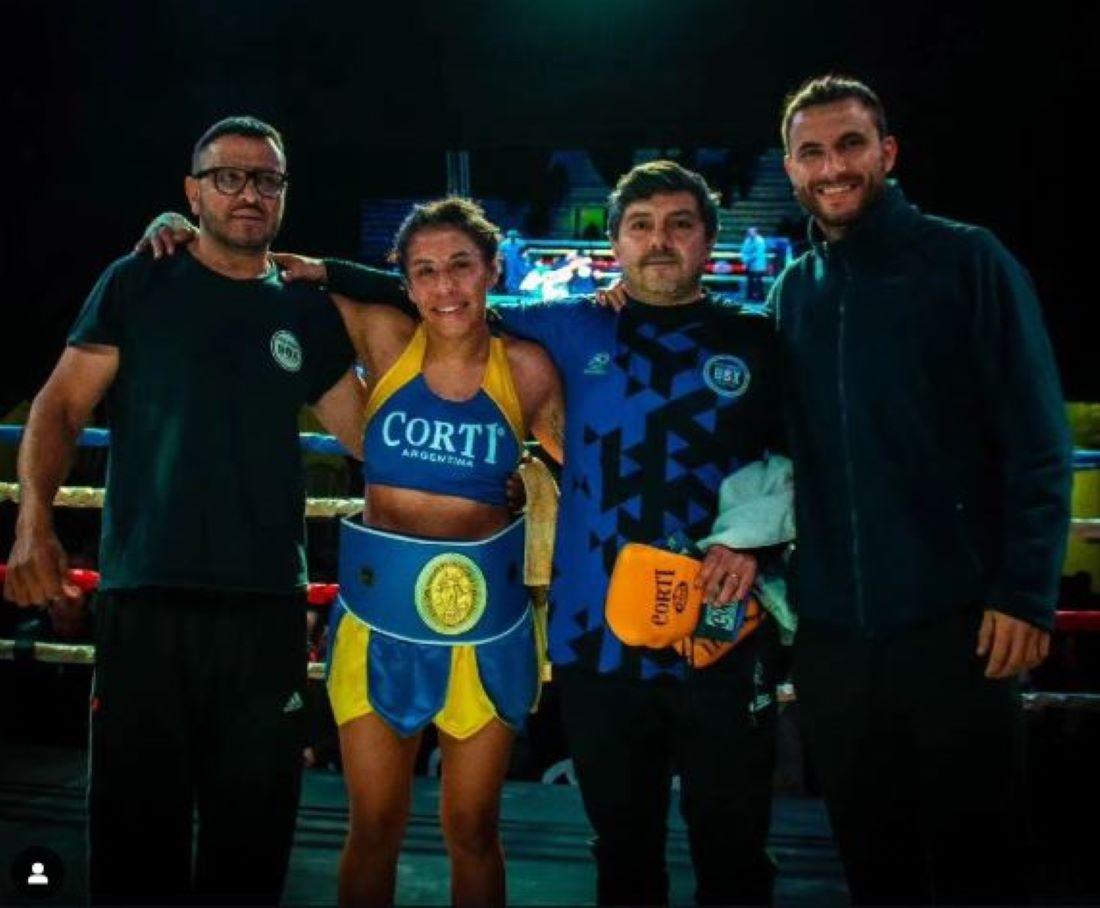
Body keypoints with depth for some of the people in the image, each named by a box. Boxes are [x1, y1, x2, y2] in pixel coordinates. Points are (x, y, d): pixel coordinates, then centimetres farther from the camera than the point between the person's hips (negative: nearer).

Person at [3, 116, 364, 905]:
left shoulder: (308, 311, 12)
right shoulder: (137, 285, 5)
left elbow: (369, 432, 13)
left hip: (268, 603, 2)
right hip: (144, 596, -2)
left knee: (254, 825, 10)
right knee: (136, 818, 4)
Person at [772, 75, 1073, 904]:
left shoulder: (967, 260, -2)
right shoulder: (791, 293, 10)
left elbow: (1036, 442, -7)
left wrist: (1027, 593, -13)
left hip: (956, 618, -4)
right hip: (831, 629, 4)